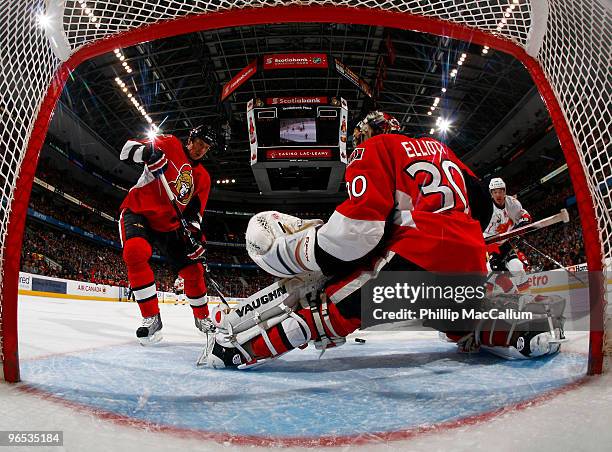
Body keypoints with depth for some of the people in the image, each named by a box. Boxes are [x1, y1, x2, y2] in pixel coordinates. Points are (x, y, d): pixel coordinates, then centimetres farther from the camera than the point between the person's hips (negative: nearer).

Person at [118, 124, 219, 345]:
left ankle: (202, 317, 26)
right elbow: (128, 148, -10)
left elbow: (194, 211, 7)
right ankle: (151, 317, -24)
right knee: (135, 252, -34)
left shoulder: (203, 178, 8)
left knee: (193, 270, 1)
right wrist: (147, 151, -32)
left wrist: (195, 235, -11)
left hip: (169, 225, 5)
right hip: (138, 211, -5)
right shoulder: (169, 144, -5)